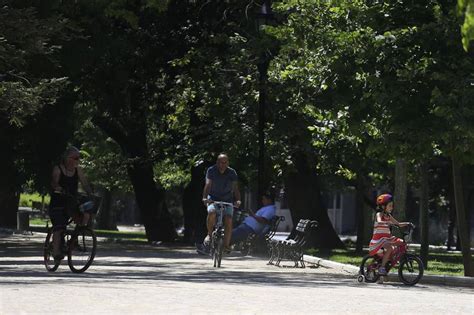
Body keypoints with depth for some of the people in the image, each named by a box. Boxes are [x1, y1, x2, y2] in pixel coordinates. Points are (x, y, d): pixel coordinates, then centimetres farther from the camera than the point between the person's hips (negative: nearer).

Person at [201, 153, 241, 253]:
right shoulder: (211, 171, -10)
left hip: (227, 200, 1)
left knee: (228, 220, -20)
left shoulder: (232, 173, -7)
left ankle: (226, 245, -9)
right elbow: (208, 185, -22)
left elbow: (235, 188, -14)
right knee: (212, 213, -31)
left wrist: (238, 200, -33)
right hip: (213, 199, -1)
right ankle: (209, 234, -7)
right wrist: (205, 198, -39)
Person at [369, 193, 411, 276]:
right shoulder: (379, 214, -8)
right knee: (390, 248, -33)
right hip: (379, 237, -8)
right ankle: (382, 268, -27)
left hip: (387, 237, 8)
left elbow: (398, 224, 18)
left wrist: (407, 224, 1)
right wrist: (388, 223, -47)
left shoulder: (388, 216, 14)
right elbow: (379, 222, -31)